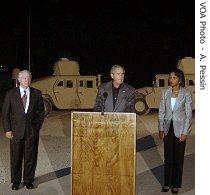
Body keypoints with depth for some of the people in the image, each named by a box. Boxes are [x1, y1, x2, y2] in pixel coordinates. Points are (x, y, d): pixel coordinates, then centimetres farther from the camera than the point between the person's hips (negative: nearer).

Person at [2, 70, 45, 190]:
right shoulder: (11, 94, 3)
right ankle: (16, 181, 20)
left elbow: (41, 112, 9)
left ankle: (28, 180, 20)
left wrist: (37, 127, 1)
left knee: (31, 157, 6)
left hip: (32, 131, 1)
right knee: (16, 158, 6)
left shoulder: (37, 94, 5)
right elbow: (5, 113, 3)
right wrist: (7, 129, -4)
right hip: (16, 131, 0)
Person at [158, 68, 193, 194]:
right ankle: (167, 183, 21)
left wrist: (185, 132, -9)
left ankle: (176, 184, 18)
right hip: (168, 128, 3)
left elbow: (189, 115, -6)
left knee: (178, 157, 6)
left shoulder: (186, 94, -7)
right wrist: (161, 129, 1)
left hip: (179, 129, -3)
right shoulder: (166, 93, 2)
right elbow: (161, 112, 6)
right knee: (168, 157, 9)